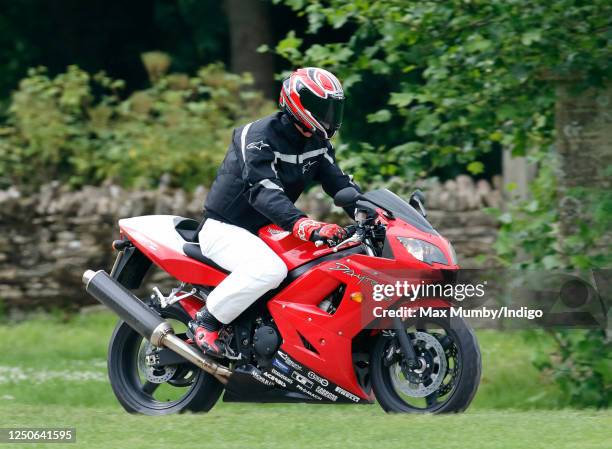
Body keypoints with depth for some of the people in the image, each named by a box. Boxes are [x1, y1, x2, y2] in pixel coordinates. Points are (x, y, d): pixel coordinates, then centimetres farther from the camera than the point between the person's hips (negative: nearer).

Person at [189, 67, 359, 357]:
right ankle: (205, 321, -22)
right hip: (225, 229, -9)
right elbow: (264, 192, -36)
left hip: (265, 232, 9)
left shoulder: (317, 143, 6)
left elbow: (339, 182, 1)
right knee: (270, 269, -38)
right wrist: (304, 226, -51)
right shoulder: (260, 137, -22)